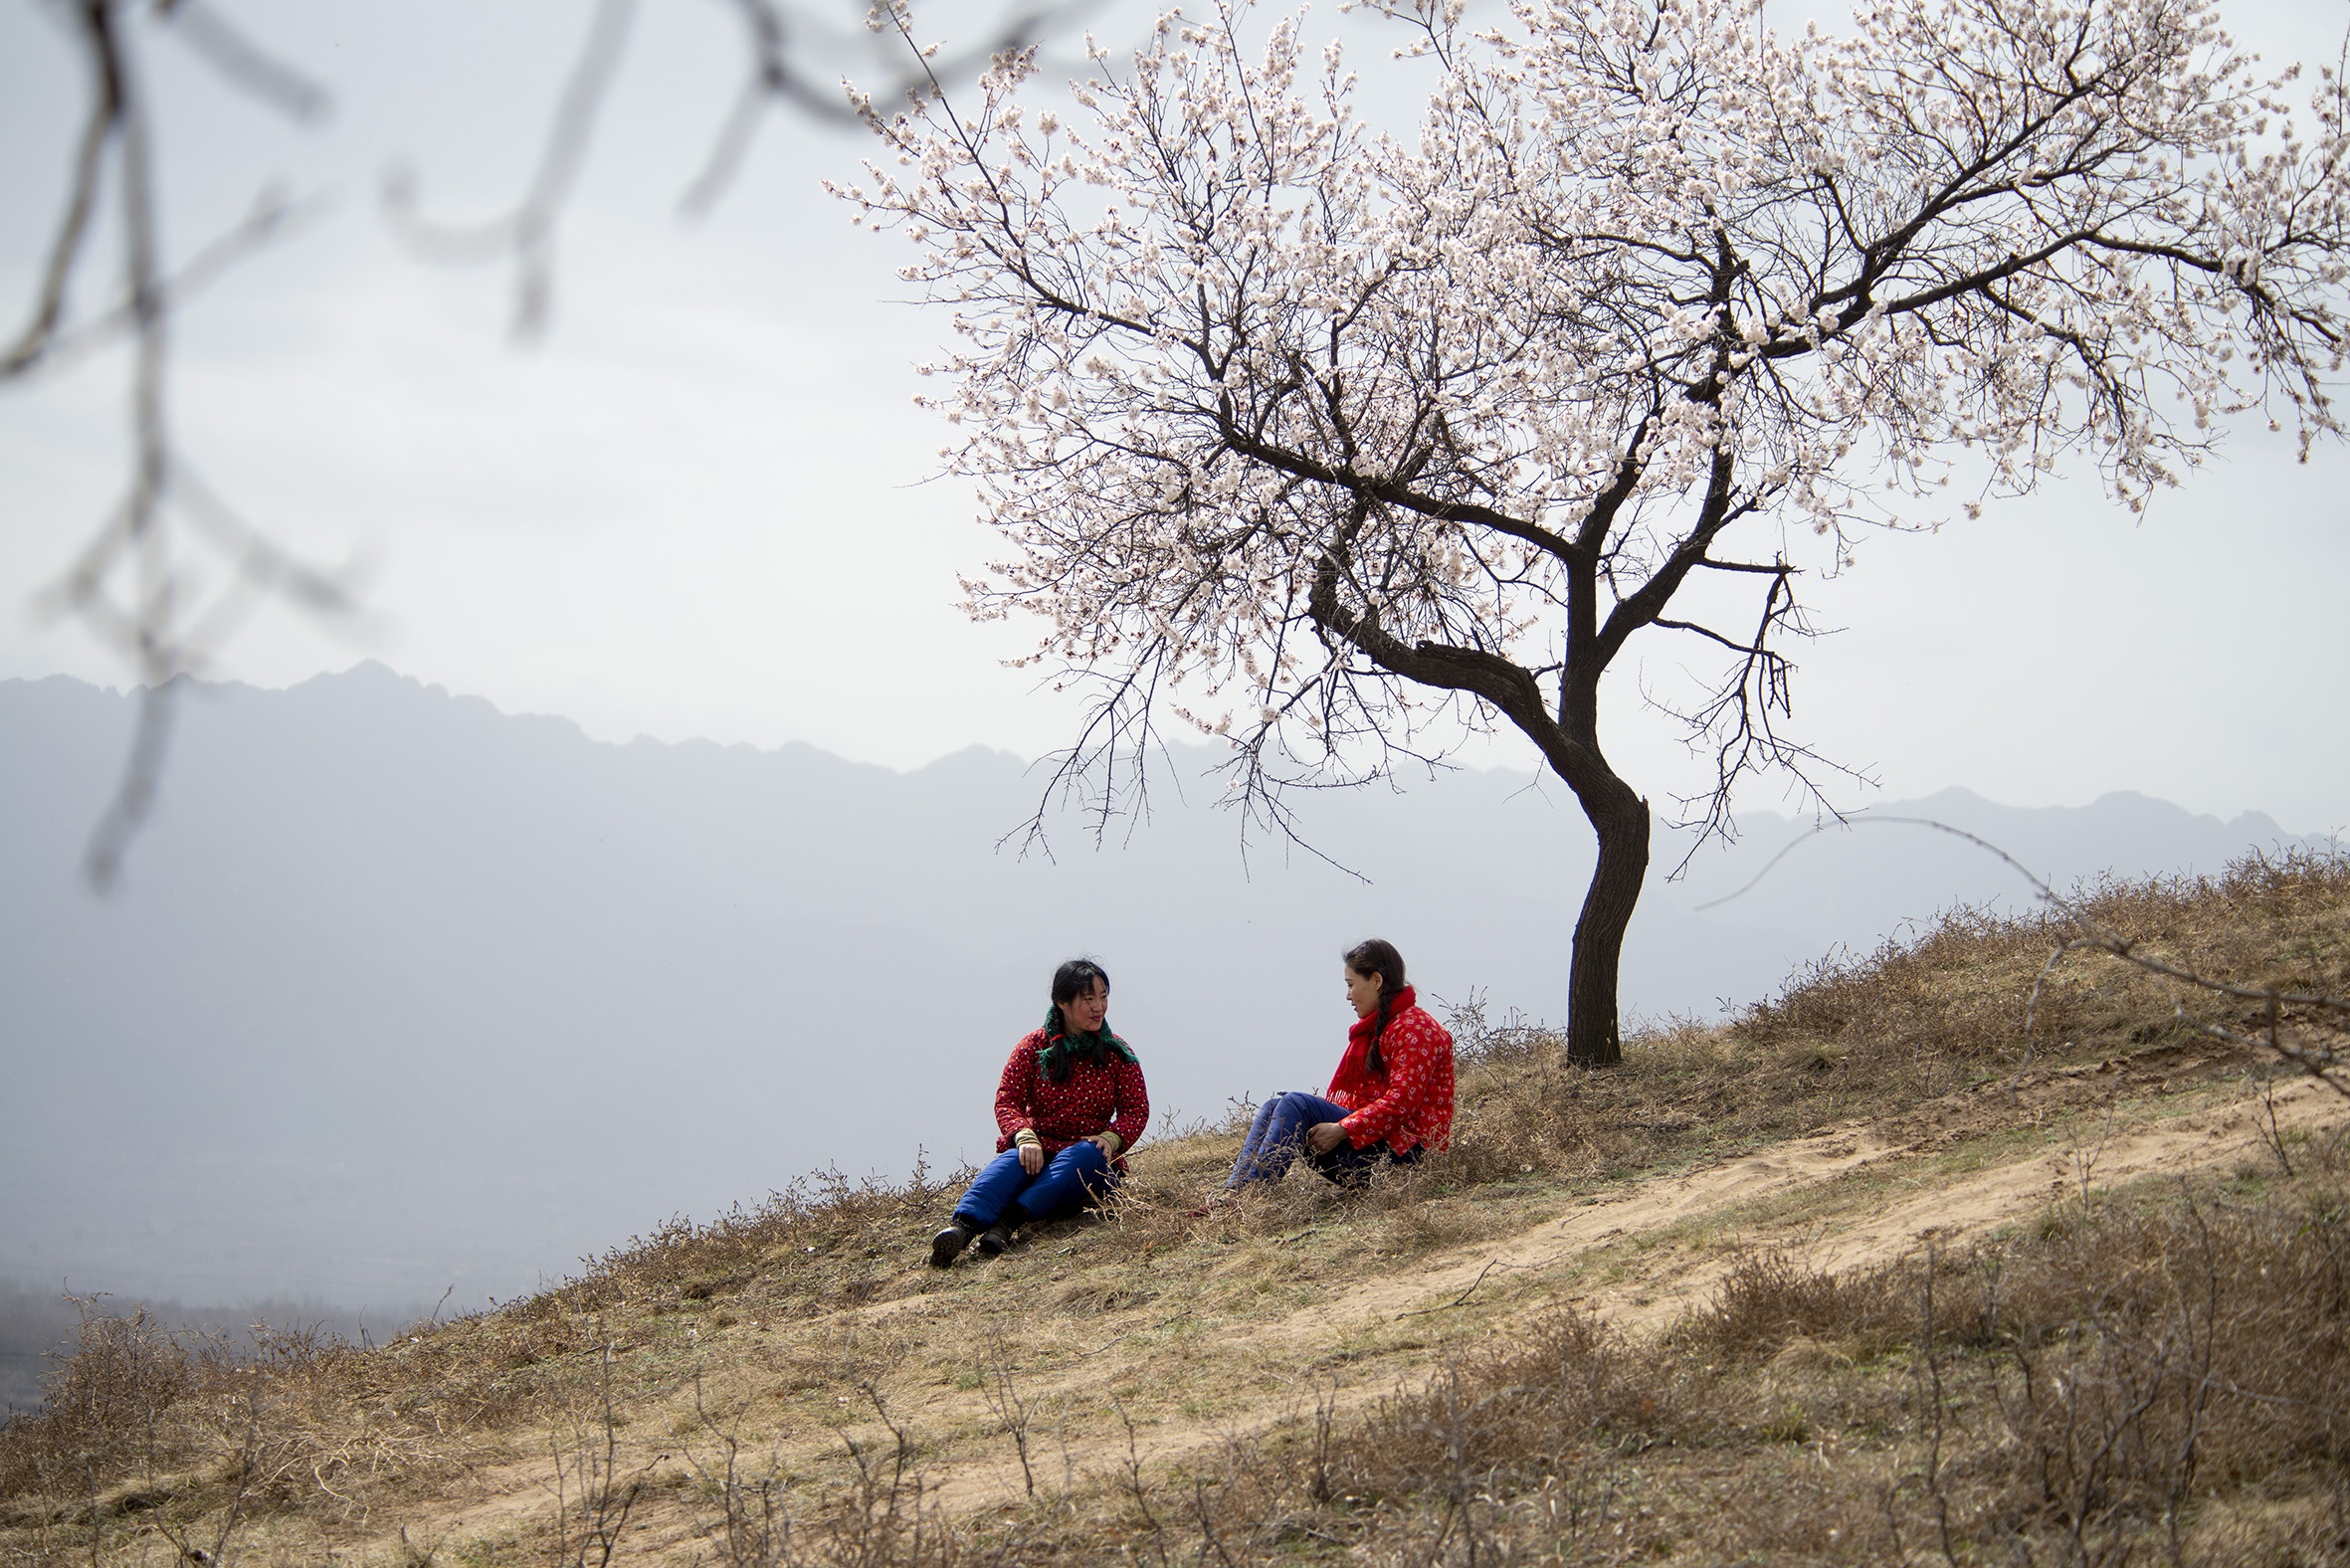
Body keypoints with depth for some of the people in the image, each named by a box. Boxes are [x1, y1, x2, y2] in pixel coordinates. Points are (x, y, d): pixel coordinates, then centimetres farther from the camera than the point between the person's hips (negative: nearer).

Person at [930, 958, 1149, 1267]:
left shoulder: (1118, 1054, 12)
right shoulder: (1034, 1046, 9)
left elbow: (1136, 1110, 7)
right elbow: (1007, 1101, 1)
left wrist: (1111, 1138, -15)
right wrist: (1024, 1136, -21)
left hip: (1089, 1160, 1)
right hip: (1038, 1150, -1)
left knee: (1082, 1154, -37)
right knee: (1011, 1161, -36)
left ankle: (1010, 1221, -56)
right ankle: (960, 1229, -64)